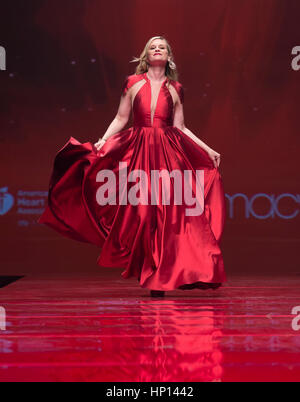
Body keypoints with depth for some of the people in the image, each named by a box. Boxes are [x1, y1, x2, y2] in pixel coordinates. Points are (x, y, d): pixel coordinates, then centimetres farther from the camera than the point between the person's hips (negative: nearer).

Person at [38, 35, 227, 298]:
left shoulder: (175, 89, 11)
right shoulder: (133, 83, 9)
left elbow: (180, 127, 13)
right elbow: (121, 119, 9)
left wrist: (208, 150, 9)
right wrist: (102, 140, -5)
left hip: (168, 153, 1)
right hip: (138, 151, -1)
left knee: (166, 211, -5)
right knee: (139, 211, -4)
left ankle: (159, 277, 5)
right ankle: (148, 272, 8)